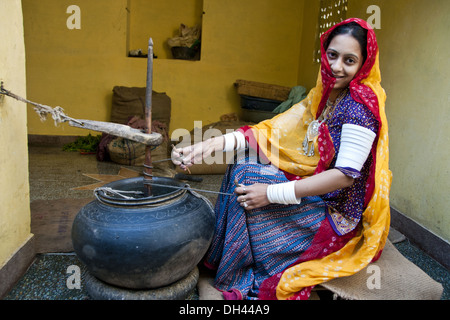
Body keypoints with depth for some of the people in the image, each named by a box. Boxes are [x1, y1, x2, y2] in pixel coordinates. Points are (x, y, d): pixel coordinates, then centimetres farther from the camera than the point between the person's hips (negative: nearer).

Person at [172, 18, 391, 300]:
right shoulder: (324, 95, 5)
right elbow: (274, 130, -4)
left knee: (247, 179, -15)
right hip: (315, 189, 8)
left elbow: (346, 175, -25)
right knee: (243, 166, 3)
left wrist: (272, 193, -27)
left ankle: (237, 280, 6)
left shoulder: (360, 103, -19)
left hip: (337, 213, -8)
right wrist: (214, 144, -17)